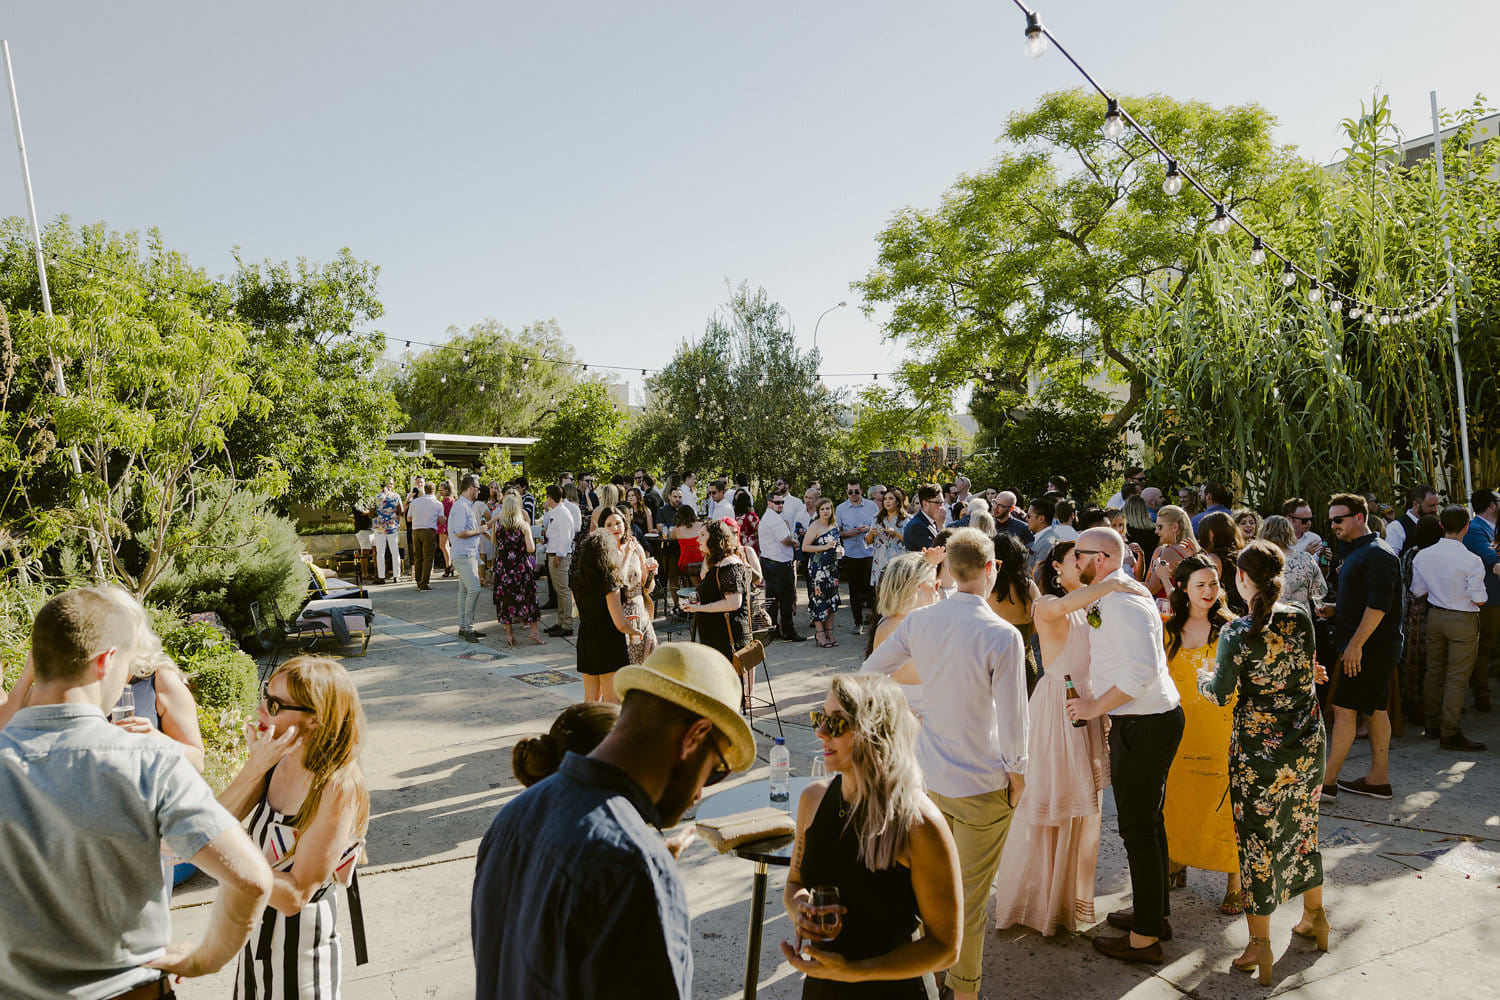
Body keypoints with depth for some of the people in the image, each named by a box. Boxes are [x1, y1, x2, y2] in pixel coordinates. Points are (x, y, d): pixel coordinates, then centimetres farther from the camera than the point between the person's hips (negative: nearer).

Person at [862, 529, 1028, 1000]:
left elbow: (869, 672, 5)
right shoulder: (1003, 635, -21)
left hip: (929, 774, 5)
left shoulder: (919, 620, -5)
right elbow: (1012, 717, -16)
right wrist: (1017, 774, -1)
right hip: (982, 784, -5)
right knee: (971, 892, 11)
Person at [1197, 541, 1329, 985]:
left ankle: (1260, 943, 12)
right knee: (1302, 827, 22)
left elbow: (1220, 694, -12)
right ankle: (1314, 917, 40)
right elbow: (1307, 673, 10)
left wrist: (1203, 676, 8)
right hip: (1306, 739, 5)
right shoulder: (1301, 618, -4)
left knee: (1258, 837, 5)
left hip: (1258, 745, -5)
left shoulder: (1236, 632, -17)